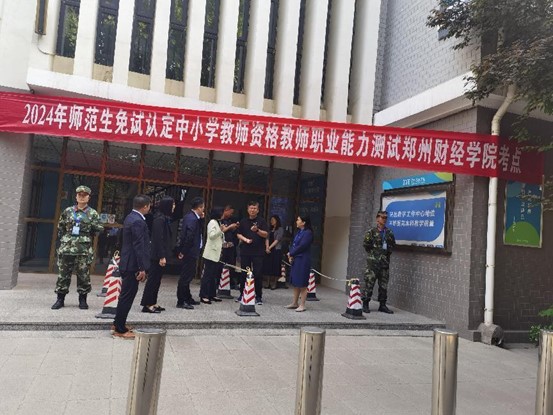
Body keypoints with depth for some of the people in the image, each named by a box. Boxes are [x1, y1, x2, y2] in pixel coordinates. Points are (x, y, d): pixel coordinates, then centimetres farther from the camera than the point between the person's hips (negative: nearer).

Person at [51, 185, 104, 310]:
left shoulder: (93, 213, 4)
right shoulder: (68, 211, 10)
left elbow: (99, 229, 4)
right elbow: (60, 227, 17)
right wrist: (64, 238, 10)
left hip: (84, 249, -2)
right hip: (66, 248, 2)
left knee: (83, 275, 3)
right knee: (63, 274, 6)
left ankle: (82, 299, 15)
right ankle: (60, 299, 16)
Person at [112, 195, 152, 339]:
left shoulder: (131, 217, 11)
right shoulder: (138, 221, -21)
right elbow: (139, 246, -22)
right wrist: (142, 268, -19)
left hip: (127, 263, 10)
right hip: (132, 265, -10)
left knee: (126, 295, 20)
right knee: (127, 296, -1)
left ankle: (118, 323, 32)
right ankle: (120, 329, 9)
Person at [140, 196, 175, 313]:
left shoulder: (164, 218, 13)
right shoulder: (160, 219, -16)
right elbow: (158, 239, -20)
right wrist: (162, 256, -21)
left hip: (160, 254, 9)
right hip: (158, 255, -9)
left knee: (156, 279, 14)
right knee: (153, 279, -2)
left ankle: (152, 303, 22)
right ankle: (147, 305, 5)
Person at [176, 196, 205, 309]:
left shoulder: (190, 216, 11)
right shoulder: (192, 219, -20)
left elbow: (198, 232, 14)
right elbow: (189, 237, -25)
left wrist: (201, 218, 5)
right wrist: (183, 252, -17)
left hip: (188, 252, 10)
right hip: (190, 252, -10)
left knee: (187, 275, 19)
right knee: (186, 276, -1)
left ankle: (187, 298, 31)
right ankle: (181, 301, 8)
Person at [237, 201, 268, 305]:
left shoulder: (261, 221, 2)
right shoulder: (243, 221, 11)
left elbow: (266, 234, -5)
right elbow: (239, 234, 12)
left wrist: (257, 230, -23)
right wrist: (245, 239, -6)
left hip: (258, 252, -3)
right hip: (245, 251, 3)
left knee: (258, 274, -2)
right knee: (243, 274, 8)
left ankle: (259, 296, 6)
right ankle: (242, 294, 21)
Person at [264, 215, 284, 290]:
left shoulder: (280, 229, 0)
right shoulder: (270, 230, 17)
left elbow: (277, 240, -8)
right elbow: (267, 239, 6)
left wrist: (270, 247, -11)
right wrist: (267, 247, -10)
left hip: (276, 250, -5)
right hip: (269, 250, 5)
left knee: (275, 266, -4)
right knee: (268, 266, 3)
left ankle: (274, 283, 1)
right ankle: (268, 283, 8)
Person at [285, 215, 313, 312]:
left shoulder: (308, 233, -12)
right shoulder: (299, 232, 15)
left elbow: (301, 246, -18)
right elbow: (293, 244, 13)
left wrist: (291, 254, -8)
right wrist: (290, 254, -4)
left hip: (303, 261, -9)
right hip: (295, 260, 9)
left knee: (302, 284, -3)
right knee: (295, 283, 13)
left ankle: (302, 305, 4)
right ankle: (295, 303, 21)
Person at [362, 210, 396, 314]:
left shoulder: (389, 232, 12)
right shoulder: (371, 232, -2)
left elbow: (393, 245, 20)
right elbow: (366, 244, -4)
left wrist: (388, 250, 7)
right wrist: (374, 251, -3)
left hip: (385, 261, 5)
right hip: (373, 261, -4)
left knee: (384, 284, 8)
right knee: (369, 283, -4)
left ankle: (382, 305, 16)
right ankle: (365, 304, 4)